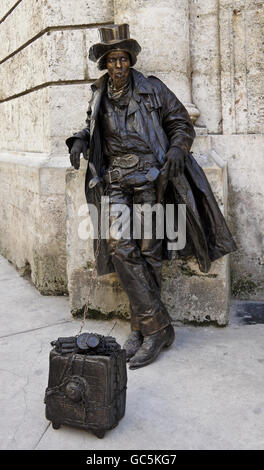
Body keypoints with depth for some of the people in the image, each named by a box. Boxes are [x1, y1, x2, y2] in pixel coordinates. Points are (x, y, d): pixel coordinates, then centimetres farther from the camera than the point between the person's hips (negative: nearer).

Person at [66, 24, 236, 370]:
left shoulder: (152, 89, 6)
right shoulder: (99, 96, 15)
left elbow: (181, 122, 10)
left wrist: (177, 149, -9)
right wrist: (80, 140, 10)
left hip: (151, 177, -3)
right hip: (115, 180, 3)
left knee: (148, 251, -4)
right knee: (121, 248, -12)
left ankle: (143, 327, 8)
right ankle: (157, 327, -4)